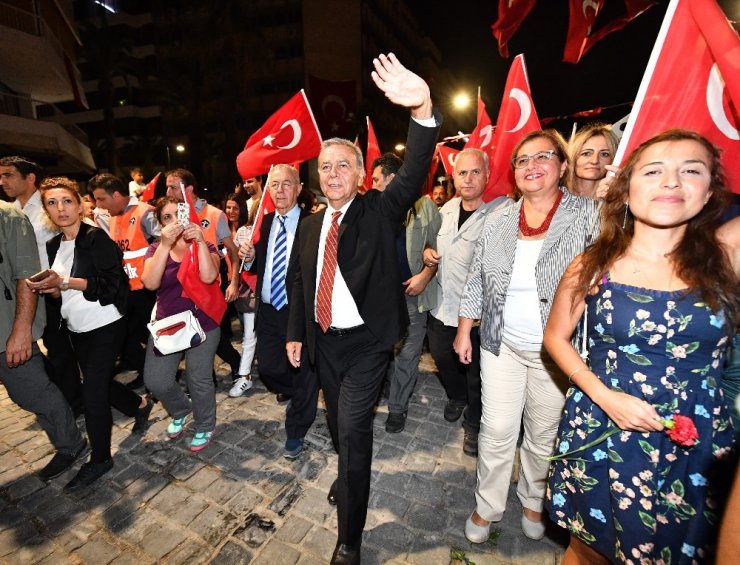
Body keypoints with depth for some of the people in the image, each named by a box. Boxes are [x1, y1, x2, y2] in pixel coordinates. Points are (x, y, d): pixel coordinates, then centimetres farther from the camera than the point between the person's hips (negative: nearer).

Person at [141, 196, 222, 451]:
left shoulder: (205, 246, -3)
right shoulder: (155, 249, 2)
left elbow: (209, 276, -24)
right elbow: (150, 283, -18)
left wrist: (200, 240, -30)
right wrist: (165, 244, -27)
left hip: (202, 325, -3)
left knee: (198, 380, 5)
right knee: (155, 381, 3)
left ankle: (205, 426, 31)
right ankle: (181, 411, 36)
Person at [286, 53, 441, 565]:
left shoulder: (379, 210, -7)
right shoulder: (311, 226, 6)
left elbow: (415, 173, -24)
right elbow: (302, 282, 10)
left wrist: (423, 109, -39)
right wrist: (295, 333, 9)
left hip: (367, 341, -5)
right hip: (324, 341, 6)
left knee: (353, 428, -6)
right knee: (338, 423, 22)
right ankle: (350, 480, 52)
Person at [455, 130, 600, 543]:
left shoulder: (588, 215, -6)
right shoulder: (499, 221, 2)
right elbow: (477, 281, 6)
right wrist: (464, 331, 7)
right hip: (502, 345, 2)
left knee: (543, 436, 16)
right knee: (497, 432, 8)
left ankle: (533, 501, 44)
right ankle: (488, 507, 33)